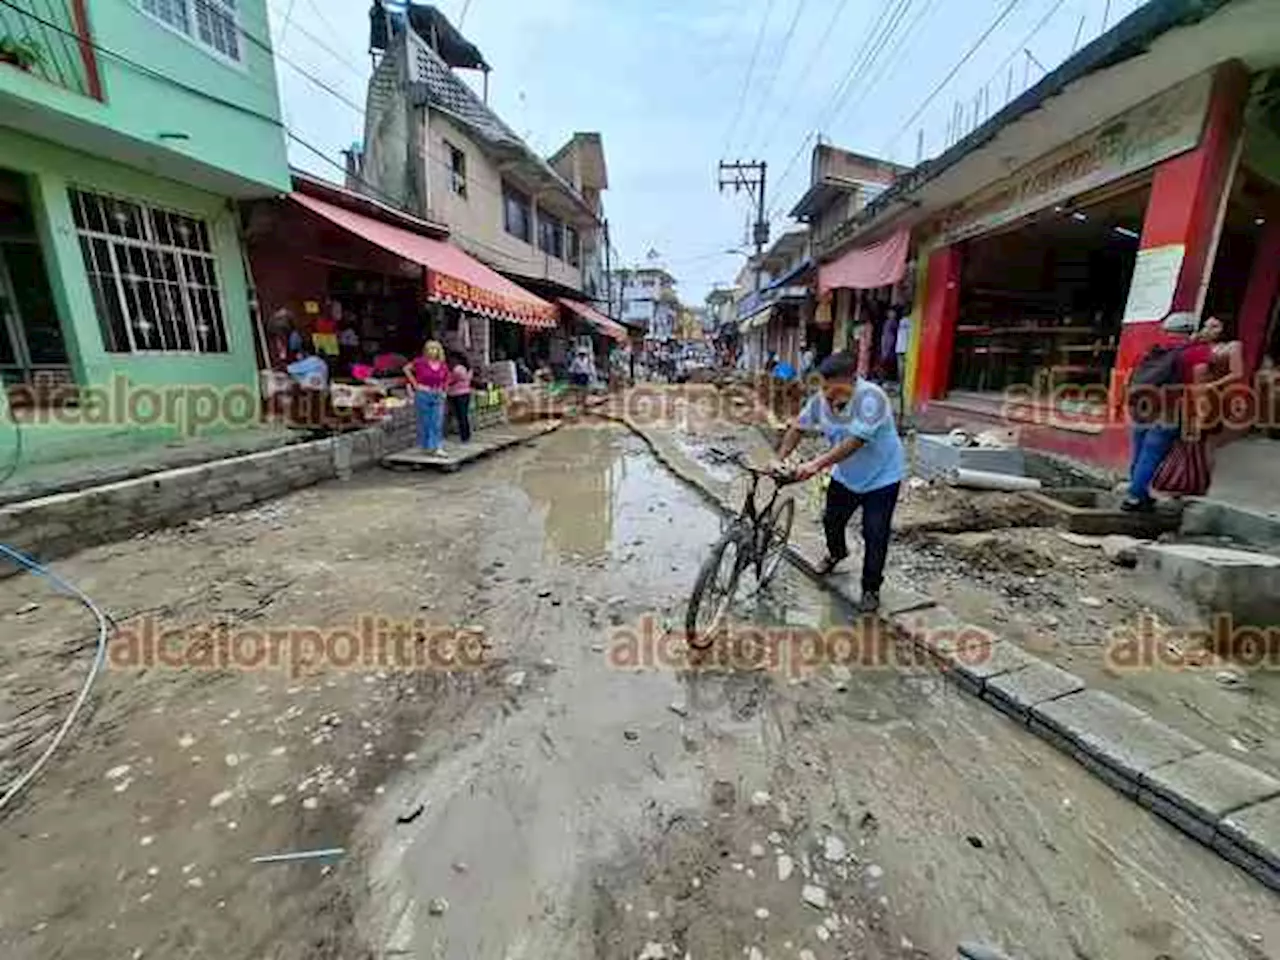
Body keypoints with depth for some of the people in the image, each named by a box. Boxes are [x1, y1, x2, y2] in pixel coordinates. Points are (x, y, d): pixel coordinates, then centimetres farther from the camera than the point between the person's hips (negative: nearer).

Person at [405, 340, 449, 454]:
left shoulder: (443, 366, 3)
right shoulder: (420, 362, -7)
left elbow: (447, 379, 21)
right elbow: (406, 368, 2)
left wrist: (443, 389, 10)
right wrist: (415, 383, -3)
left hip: (438, 396, 3)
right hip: (423, 395, -2)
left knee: (438, 423, -3)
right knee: (425, 422, 5)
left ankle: (438, 447, -3)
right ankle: (428, 446, 15)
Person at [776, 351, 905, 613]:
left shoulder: (870, 397, -32)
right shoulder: (822, 398, -14)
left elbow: (854, 442, -38)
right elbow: (798, 427, -5)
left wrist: (816, 464, -44)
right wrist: (779, 460, -15)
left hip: (881, 478, -6)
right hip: (845, 475, 6)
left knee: (874, 536, -1)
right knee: (831, 521, 19)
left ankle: (871, 589, 18)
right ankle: (836, 552, 52)